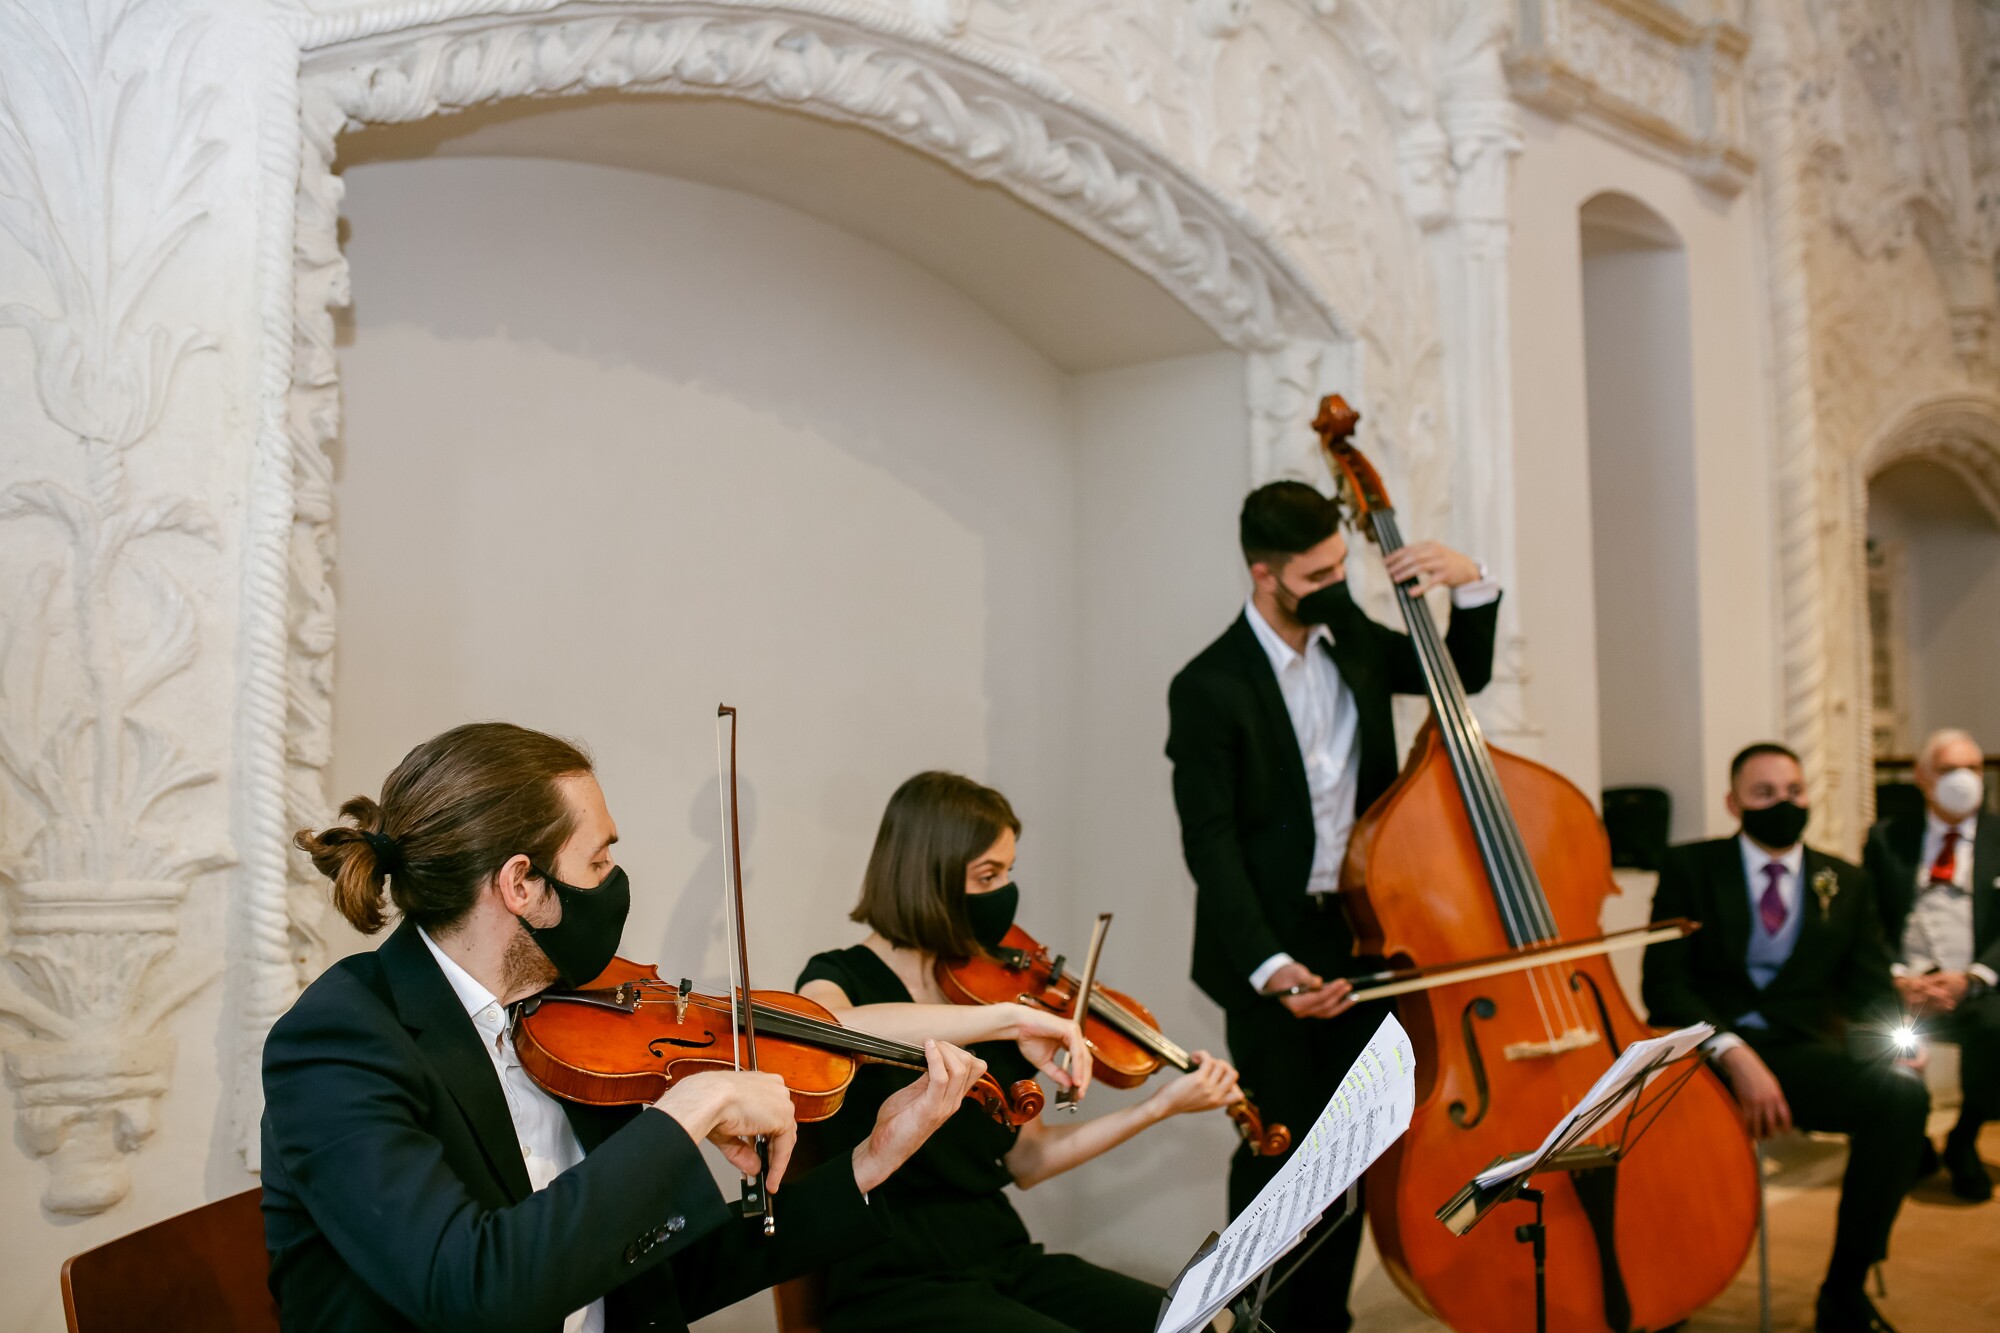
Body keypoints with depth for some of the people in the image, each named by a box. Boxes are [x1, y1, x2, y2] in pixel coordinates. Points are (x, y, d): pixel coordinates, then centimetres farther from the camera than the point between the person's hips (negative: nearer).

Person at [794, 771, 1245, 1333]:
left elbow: (1026, 1160, 12)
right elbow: (830, 1031, -34)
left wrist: (1160, 1106, 3)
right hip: (897, 1285, -6)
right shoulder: (841, 977, -6)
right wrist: (1008, 1017, -34)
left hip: (1006, 1260, 6)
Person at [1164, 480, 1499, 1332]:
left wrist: (1470, 584, 2)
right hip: (1273, 949, -5)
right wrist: (1268, 964, -26)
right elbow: (1210, 844, -15)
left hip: (1361, 939, 6)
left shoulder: (1353, 640, 6)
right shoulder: (1209, 687, -12)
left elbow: (1463, 677, 20)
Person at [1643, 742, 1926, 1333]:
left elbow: (1868, 990, 12)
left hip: (1800, 1055, 3)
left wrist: (1895, 1041, -12)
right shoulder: (1689, 867, 9)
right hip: (1702, 1053, -2)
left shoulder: (1847, 882, 18)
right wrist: (1732, 1053, -18)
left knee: (1904, 1096, -29)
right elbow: (1663, 982, -2)